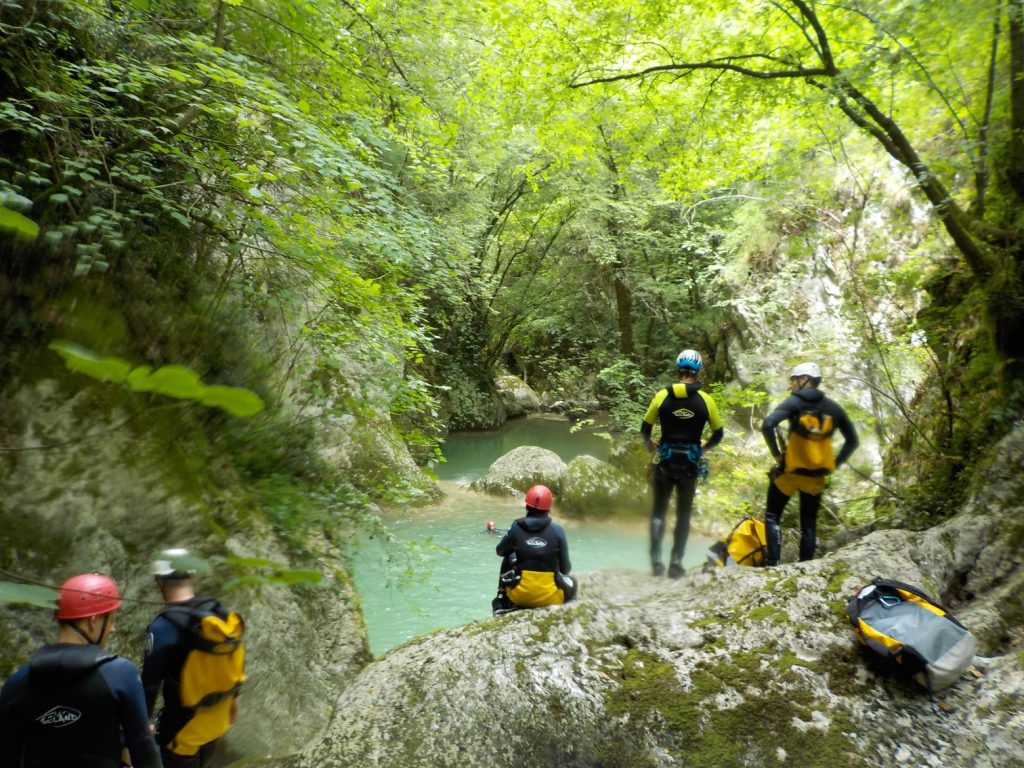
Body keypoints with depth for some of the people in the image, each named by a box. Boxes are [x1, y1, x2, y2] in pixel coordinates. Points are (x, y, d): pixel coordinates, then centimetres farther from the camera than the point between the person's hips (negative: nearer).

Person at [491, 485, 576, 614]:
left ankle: (502, 601, 25)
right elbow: (565, 568, 0)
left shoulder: (516, 527, -6)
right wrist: (564, 568, 24)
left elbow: (500, 551, 13)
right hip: (549, 597, 0)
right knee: (571, 582, 32)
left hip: (520, 595, 0)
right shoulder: (557, 529, -8)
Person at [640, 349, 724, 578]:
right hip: (690, 462, 0)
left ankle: (656, 558, 3)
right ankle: (676, 562, 10)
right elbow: (718, 434, 6)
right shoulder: (705, 400, -4)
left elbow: (645, 429, 3)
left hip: (666, 461, 0)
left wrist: (649, 444, 23)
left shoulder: (662, 395, -5)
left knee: (659, 510, 13)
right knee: (683, 514, 12)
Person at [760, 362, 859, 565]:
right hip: (816, 477, 4)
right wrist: (835, 464, 11)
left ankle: (772, 562, -1)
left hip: (789, 471, -4)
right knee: (809, 524, 15)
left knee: (772, 516, 10)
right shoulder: (833, 408, 5)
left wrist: (776, 453, -13)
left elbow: (768, 425, -24)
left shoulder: (794, 401, -9)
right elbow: (852, 441, 10)